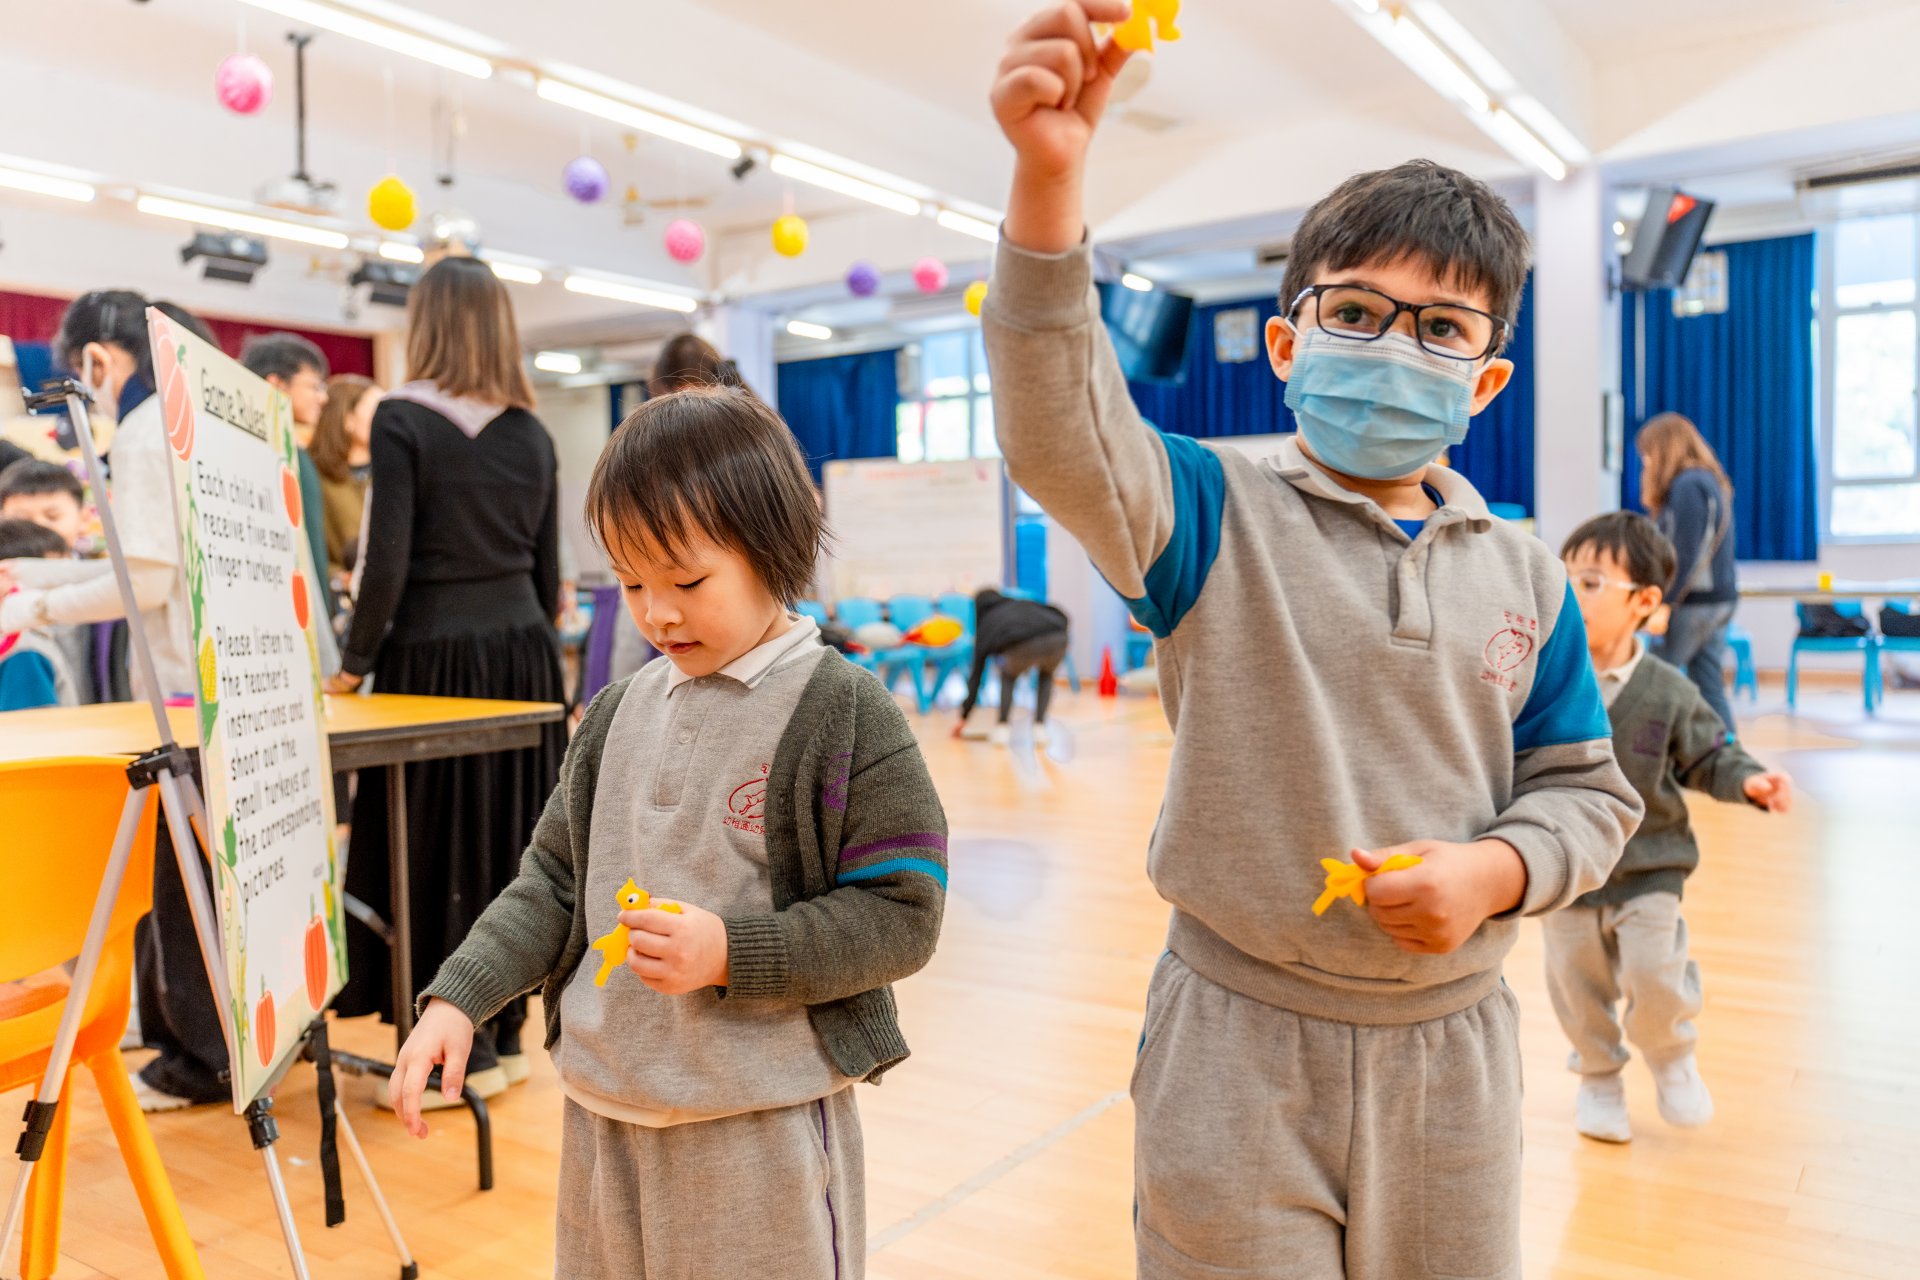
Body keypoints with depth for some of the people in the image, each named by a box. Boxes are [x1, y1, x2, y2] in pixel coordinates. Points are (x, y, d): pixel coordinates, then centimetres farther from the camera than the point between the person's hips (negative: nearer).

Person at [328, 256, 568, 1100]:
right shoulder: (531, 432, 6)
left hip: (436, 650, -5)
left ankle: (465, 1050, 11)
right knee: (509, 842, 12)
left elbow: (387, 560, -12)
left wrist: (355, 661, 0)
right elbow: (547, 567, 9)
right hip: (524, 647, 5)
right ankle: (505, 1036, 22)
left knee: (438, 845, 4)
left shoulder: (402, 419, -8)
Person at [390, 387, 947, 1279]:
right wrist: (457, 999, -2)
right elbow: (555, 879, 10)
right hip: (603, 1115, 5)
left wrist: (731, 953, -20)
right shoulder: (620, 711, 5)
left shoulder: (843, 713, -12)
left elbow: (900, 917, -12)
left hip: (762, 1125, -5)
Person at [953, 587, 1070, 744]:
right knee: (1046, 676, 35)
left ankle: (1001, 728, 19)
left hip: (1026, 644, -2)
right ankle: (1040, 728, 23)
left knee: (1008, 676, 31)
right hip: (1057, 637, 2)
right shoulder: (1022, 604, 41)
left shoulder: (986, 624, 33)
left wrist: (963, 718, 42)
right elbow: (1060, 617, 26)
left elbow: (975, 675, 35)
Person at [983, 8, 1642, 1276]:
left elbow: (1588, 789, 9)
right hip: (1237, 1041, -3)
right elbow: (1064, 430, -27)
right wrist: (1050, 182, -41)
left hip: (1453, 1048, 4)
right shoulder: (1217, 516, -7)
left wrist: (1496, 870, -13)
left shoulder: (1525, 577, 3)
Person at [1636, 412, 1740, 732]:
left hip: (1693, 601, -9)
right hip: (1720, 599, 9)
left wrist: (1663, 604, -18)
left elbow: (1685, 555, -19)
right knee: (1710, 688, 8)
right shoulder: (1712, 481, 17)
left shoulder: (1687, 485, -12)